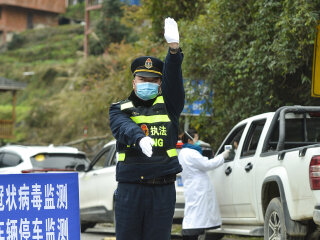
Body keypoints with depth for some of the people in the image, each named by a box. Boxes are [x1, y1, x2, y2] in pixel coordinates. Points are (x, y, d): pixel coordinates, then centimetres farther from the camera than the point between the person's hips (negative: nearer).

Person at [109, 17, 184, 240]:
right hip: (130, 188, 0)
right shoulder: (121, 109, 9)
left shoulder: (168, 106, 11)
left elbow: (173, 80, -7)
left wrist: (174, 48, -24)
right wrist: (140, 138, -37)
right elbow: (124, 127, -14)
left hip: (163, 190, 1)